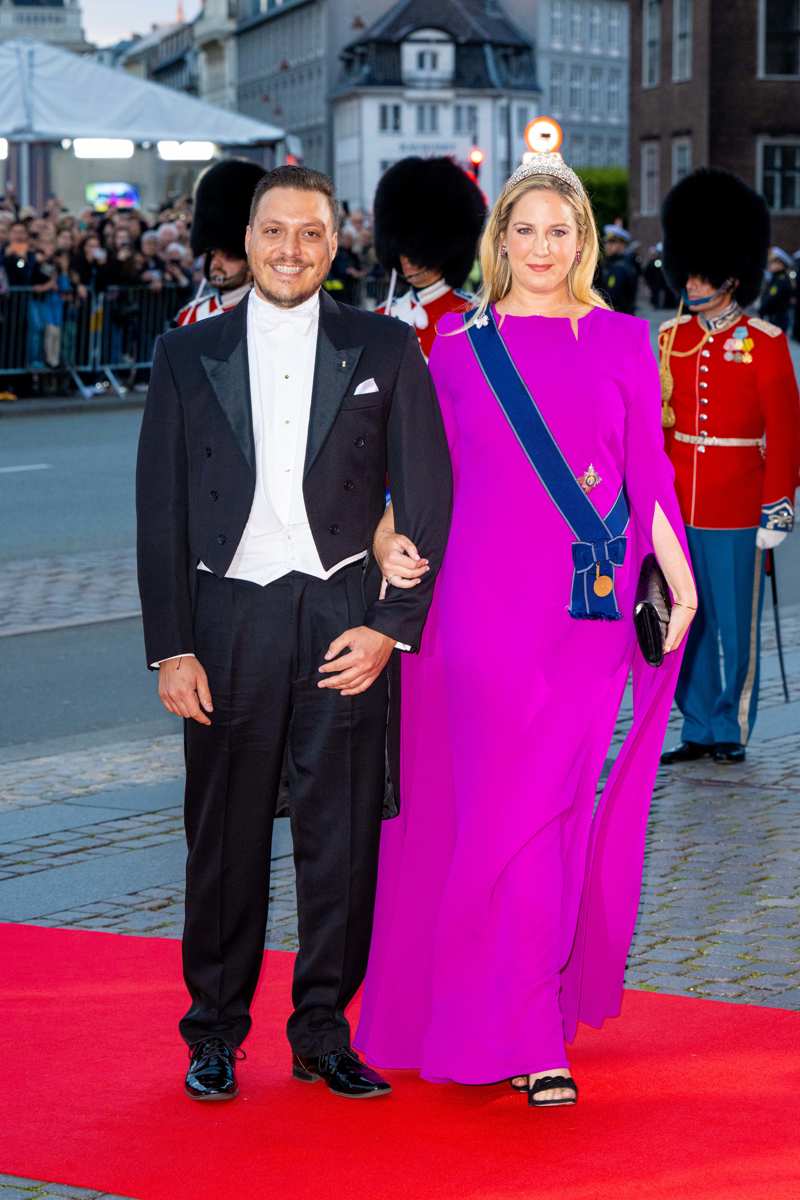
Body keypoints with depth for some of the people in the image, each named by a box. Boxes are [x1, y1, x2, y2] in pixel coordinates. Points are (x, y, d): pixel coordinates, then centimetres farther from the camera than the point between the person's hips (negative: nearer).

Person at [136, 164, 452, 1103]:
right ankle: (215, 1033, 18)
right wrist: (170, 648, -2)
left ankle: (325, 1031, 16)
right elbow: (160, 511, 5)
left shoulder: (385, 351, 5)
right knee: (224, 833, 5)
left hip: (344, 620, 0)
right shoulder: (187, 356, 7)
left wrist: (390, 626, -6)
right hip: (228, 618, 0)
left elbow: (426, 498, 3)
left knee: (342, 833, 3)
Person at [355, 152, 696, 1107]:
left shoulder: (621, 342, 7)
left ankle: (530, 1009, 19)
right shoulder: (458, 345, 6)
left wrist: (679, 574, 5)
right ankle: (527, 1037, 4)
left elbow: (647, 472, 8)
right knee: (504, 803, -3)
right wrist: (389, 536, -6)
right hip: (485, 599, -1)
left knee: (557, 802, 3)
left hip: (590, 603, 1)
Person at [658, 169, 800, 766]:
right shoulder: (672, 337, 7)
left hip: (736, 511, -4)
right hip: (676, 508, 4)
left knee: (736, 625, 4)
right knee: (685, 623, 8)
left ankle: (732, 729, 16)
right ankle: (698, 729, 17)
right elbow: (658, 421, 12)